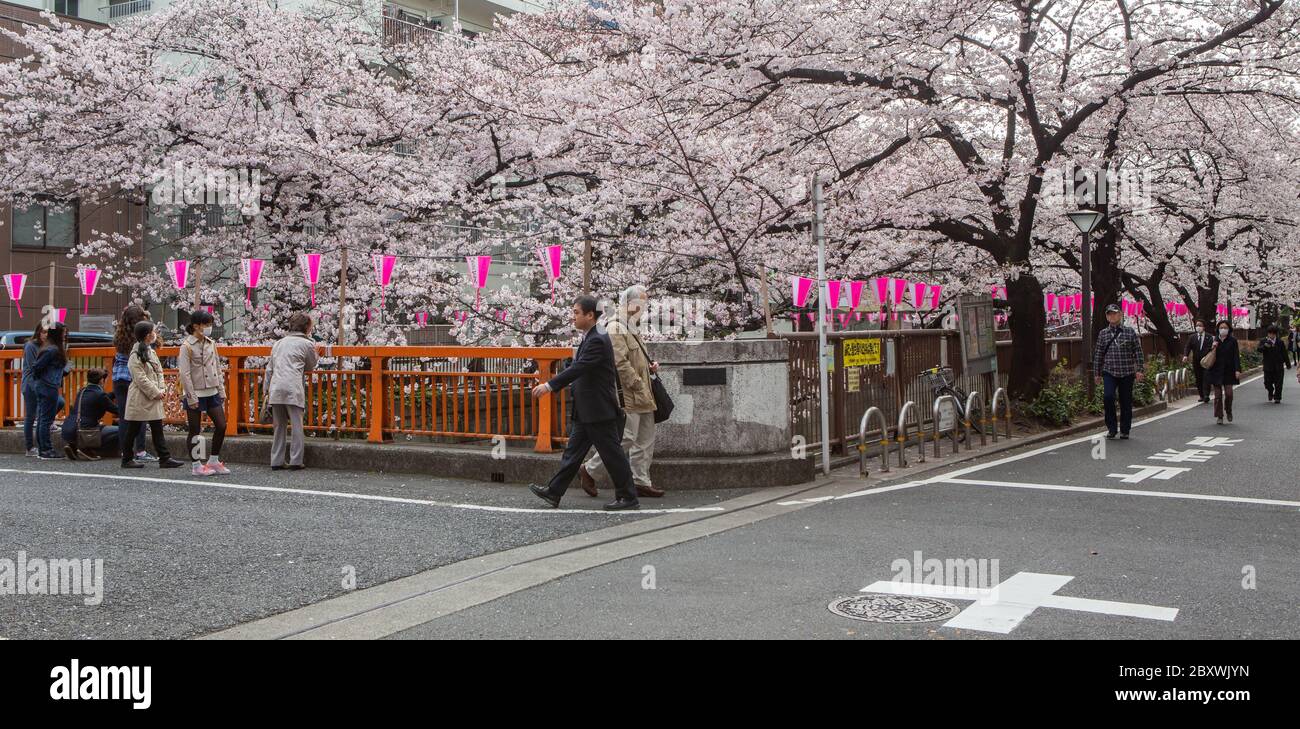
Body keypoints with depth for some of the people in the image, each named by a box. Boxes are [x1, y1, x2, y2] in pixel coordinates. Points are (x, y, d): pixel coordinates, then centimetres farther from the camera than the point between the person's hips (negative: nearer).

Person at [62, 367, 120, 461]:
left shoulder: (82, 391, 15)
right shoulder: (99, 394, -8)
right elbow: (118, 411, 0)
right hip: (84, 435, -9)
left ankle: (73, 446, 13)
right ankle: (87, 449, -8)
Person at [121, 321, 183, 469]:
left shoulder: (151, 352, 12)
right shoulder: (135, 355, -13)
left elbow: (159, 371, 15)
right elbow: (141, 379, -16)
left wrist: (162, 389, 1)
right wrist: (155, 393, -14)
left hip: (154, 397, 8)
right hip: (140, 398, -8)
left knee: (157, 429, 6)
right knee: (133, 430, 3)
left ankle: (165, 458, 5)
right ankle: (127, 459, 14)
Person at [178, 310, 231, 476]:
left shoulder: (211, 344, 9)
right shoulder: (187, 346, -10)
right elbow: (184, 373, -13)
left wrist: (221, 391, 10)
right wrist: (191, 397, -16)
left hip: (212, 392, 6)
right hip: (195, 394, -6)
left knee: (221, 426, 3)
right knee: (195, 431, 2)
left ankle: (213, 460, 17)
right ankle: (196, 465, 12)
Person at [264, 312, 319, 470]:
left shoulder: (278, 343, 23)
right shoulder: (307, 344, 5)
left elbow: (269, 369, 21)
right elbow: (311, 366, 17)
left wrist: (267, 390, 23)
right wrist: (316, 355, 35)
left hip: (275, 389, 5)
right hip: (293, 389, -5)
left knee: (279, 426, 12)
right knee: (296, 425, 0)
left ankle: (277, 461, 13)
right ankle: (295, 461, -2)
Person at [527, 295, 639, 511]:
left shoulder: (597, 341, -19)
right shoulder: (590, 339, 13)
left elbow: (578, 369, -26)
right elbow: (577, 368, 17)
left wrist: (549, 386, -27)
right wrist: (552, 386, 13)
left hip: (599, 410, -10)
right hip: (587, 412, 10)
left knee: (611, 453, -1)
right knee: (573, 451, 12)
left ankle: (628, 497, 8)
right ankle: (554, 493, 17)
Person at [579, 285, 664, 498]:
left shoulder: (633, 330, 21)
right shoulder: (615, 329, -12)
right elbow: (620, 362, -21)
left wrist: (650, 367, 12)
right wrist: (638, 384, -19)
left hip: (642, 397, 10)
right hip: (627, 395, -10)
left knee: (645, 440, 10)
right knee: (626, 438, -10)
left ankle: (641, 482, 16)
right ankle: (590, 471, 2)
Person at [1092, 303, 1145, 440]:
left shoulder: (1130, 332, 3)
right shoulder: (1103, 334, 8)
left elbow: (1138, 351, 2)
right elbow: (1098, 354, 11)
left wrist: (1139, 369, -4)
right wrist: (1097, 372, 9)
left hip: (1127, 373, 0)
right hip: (1109, 372, 0)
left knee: (1126, 402, 4)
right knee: (1108, 396, -19)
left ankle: (1124, 431, 17)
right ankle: (1112, 428, -6)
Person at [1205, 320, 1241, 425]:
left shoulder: (1232, 341, 0)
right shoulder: (1215, 341, 7)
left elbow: (1236, 356, -4)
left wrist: (1237, 369, -12)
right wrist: (1213, 348, -9)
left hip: (1228, 370, -2)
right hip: (1216, 371, 2)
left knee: (1228, 393, -8)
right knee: (1218, 394, 1)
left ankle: (1228, 411, 18)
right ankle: (1219, 416, 8)